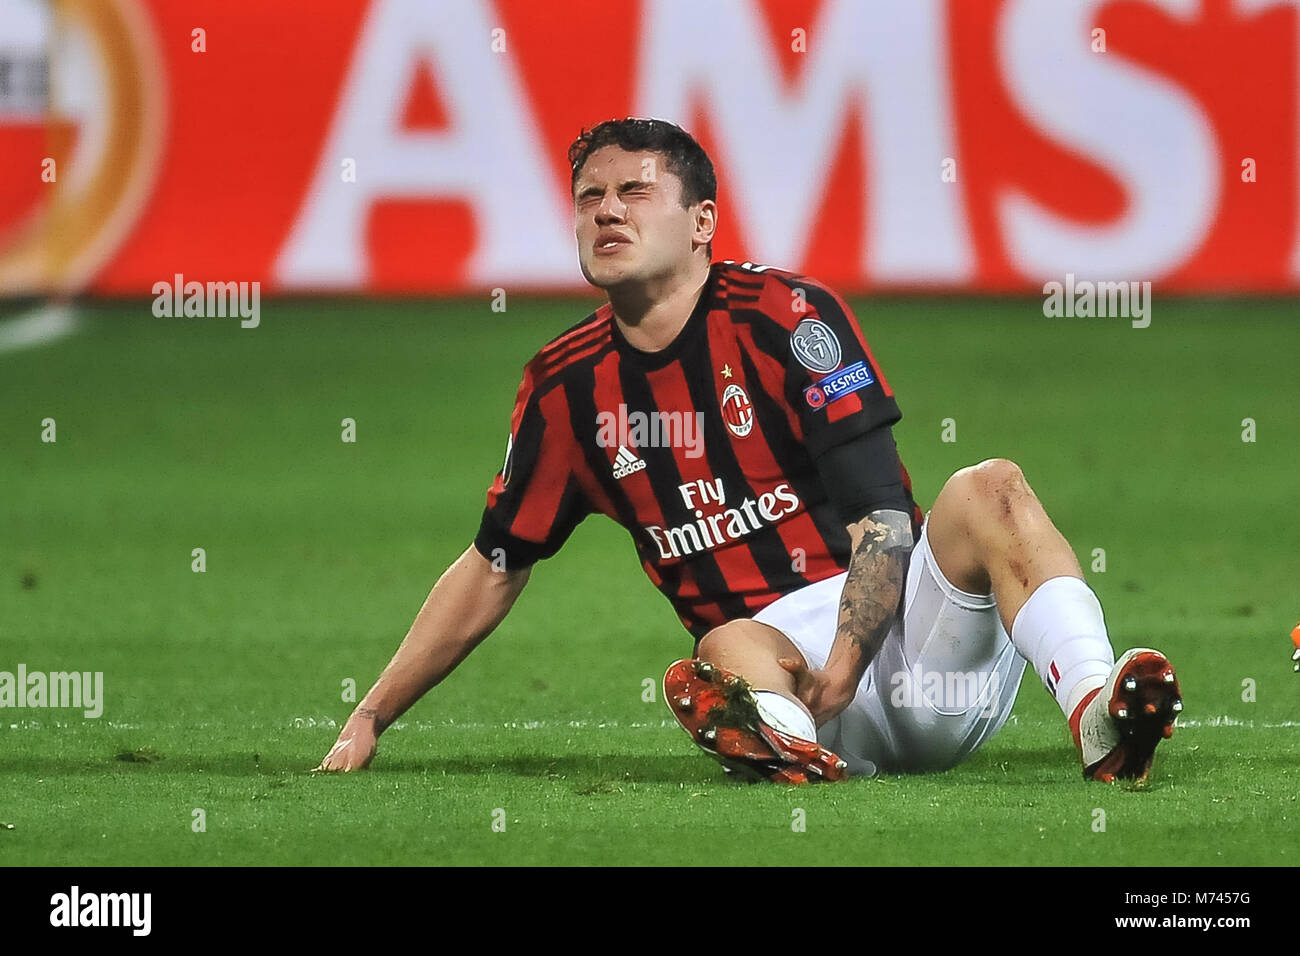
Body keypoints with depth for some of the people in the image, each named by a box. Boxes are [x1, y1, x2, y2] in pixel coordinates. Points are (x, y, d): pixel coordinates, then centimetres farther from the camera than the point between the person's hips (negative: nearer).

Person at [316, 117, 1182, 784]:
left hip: (903, 619, -1)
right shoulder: (567, 387, 11)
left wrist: (841, 668, -26)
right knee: (729, 655, -35)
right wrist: (367, 721, 19)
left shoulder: (785, 316, -2)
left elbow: (882, 514, -10)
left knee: (988, 492, -30)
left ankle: (1097, 713, -52)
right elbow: (494, 568, 22)